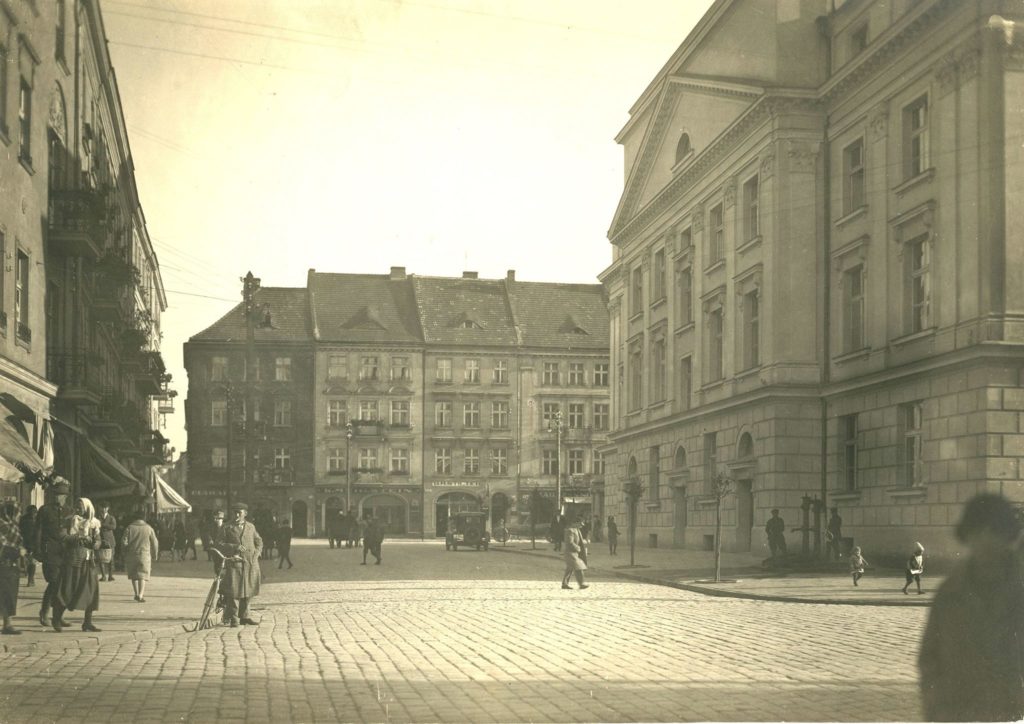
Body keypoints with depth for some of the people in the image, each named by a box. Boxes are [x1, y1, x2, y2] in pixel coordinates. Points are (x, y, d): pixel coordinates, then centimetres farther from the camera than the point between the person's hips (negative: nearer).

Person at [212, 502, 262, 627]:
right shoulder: (227, 527, 3)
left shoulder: (251, 527, 13)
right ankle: (233, 619, -3)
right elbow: (218, 543, -3)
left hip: (250, 564, 4)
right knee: (233, 591, -9)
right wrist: (234, 547, -16)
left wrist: (256, 554, 3)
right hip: (234, 563, -4)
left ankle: (244, 617, 19)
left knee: (247, 591, 8)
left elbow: (259, 542, 21)